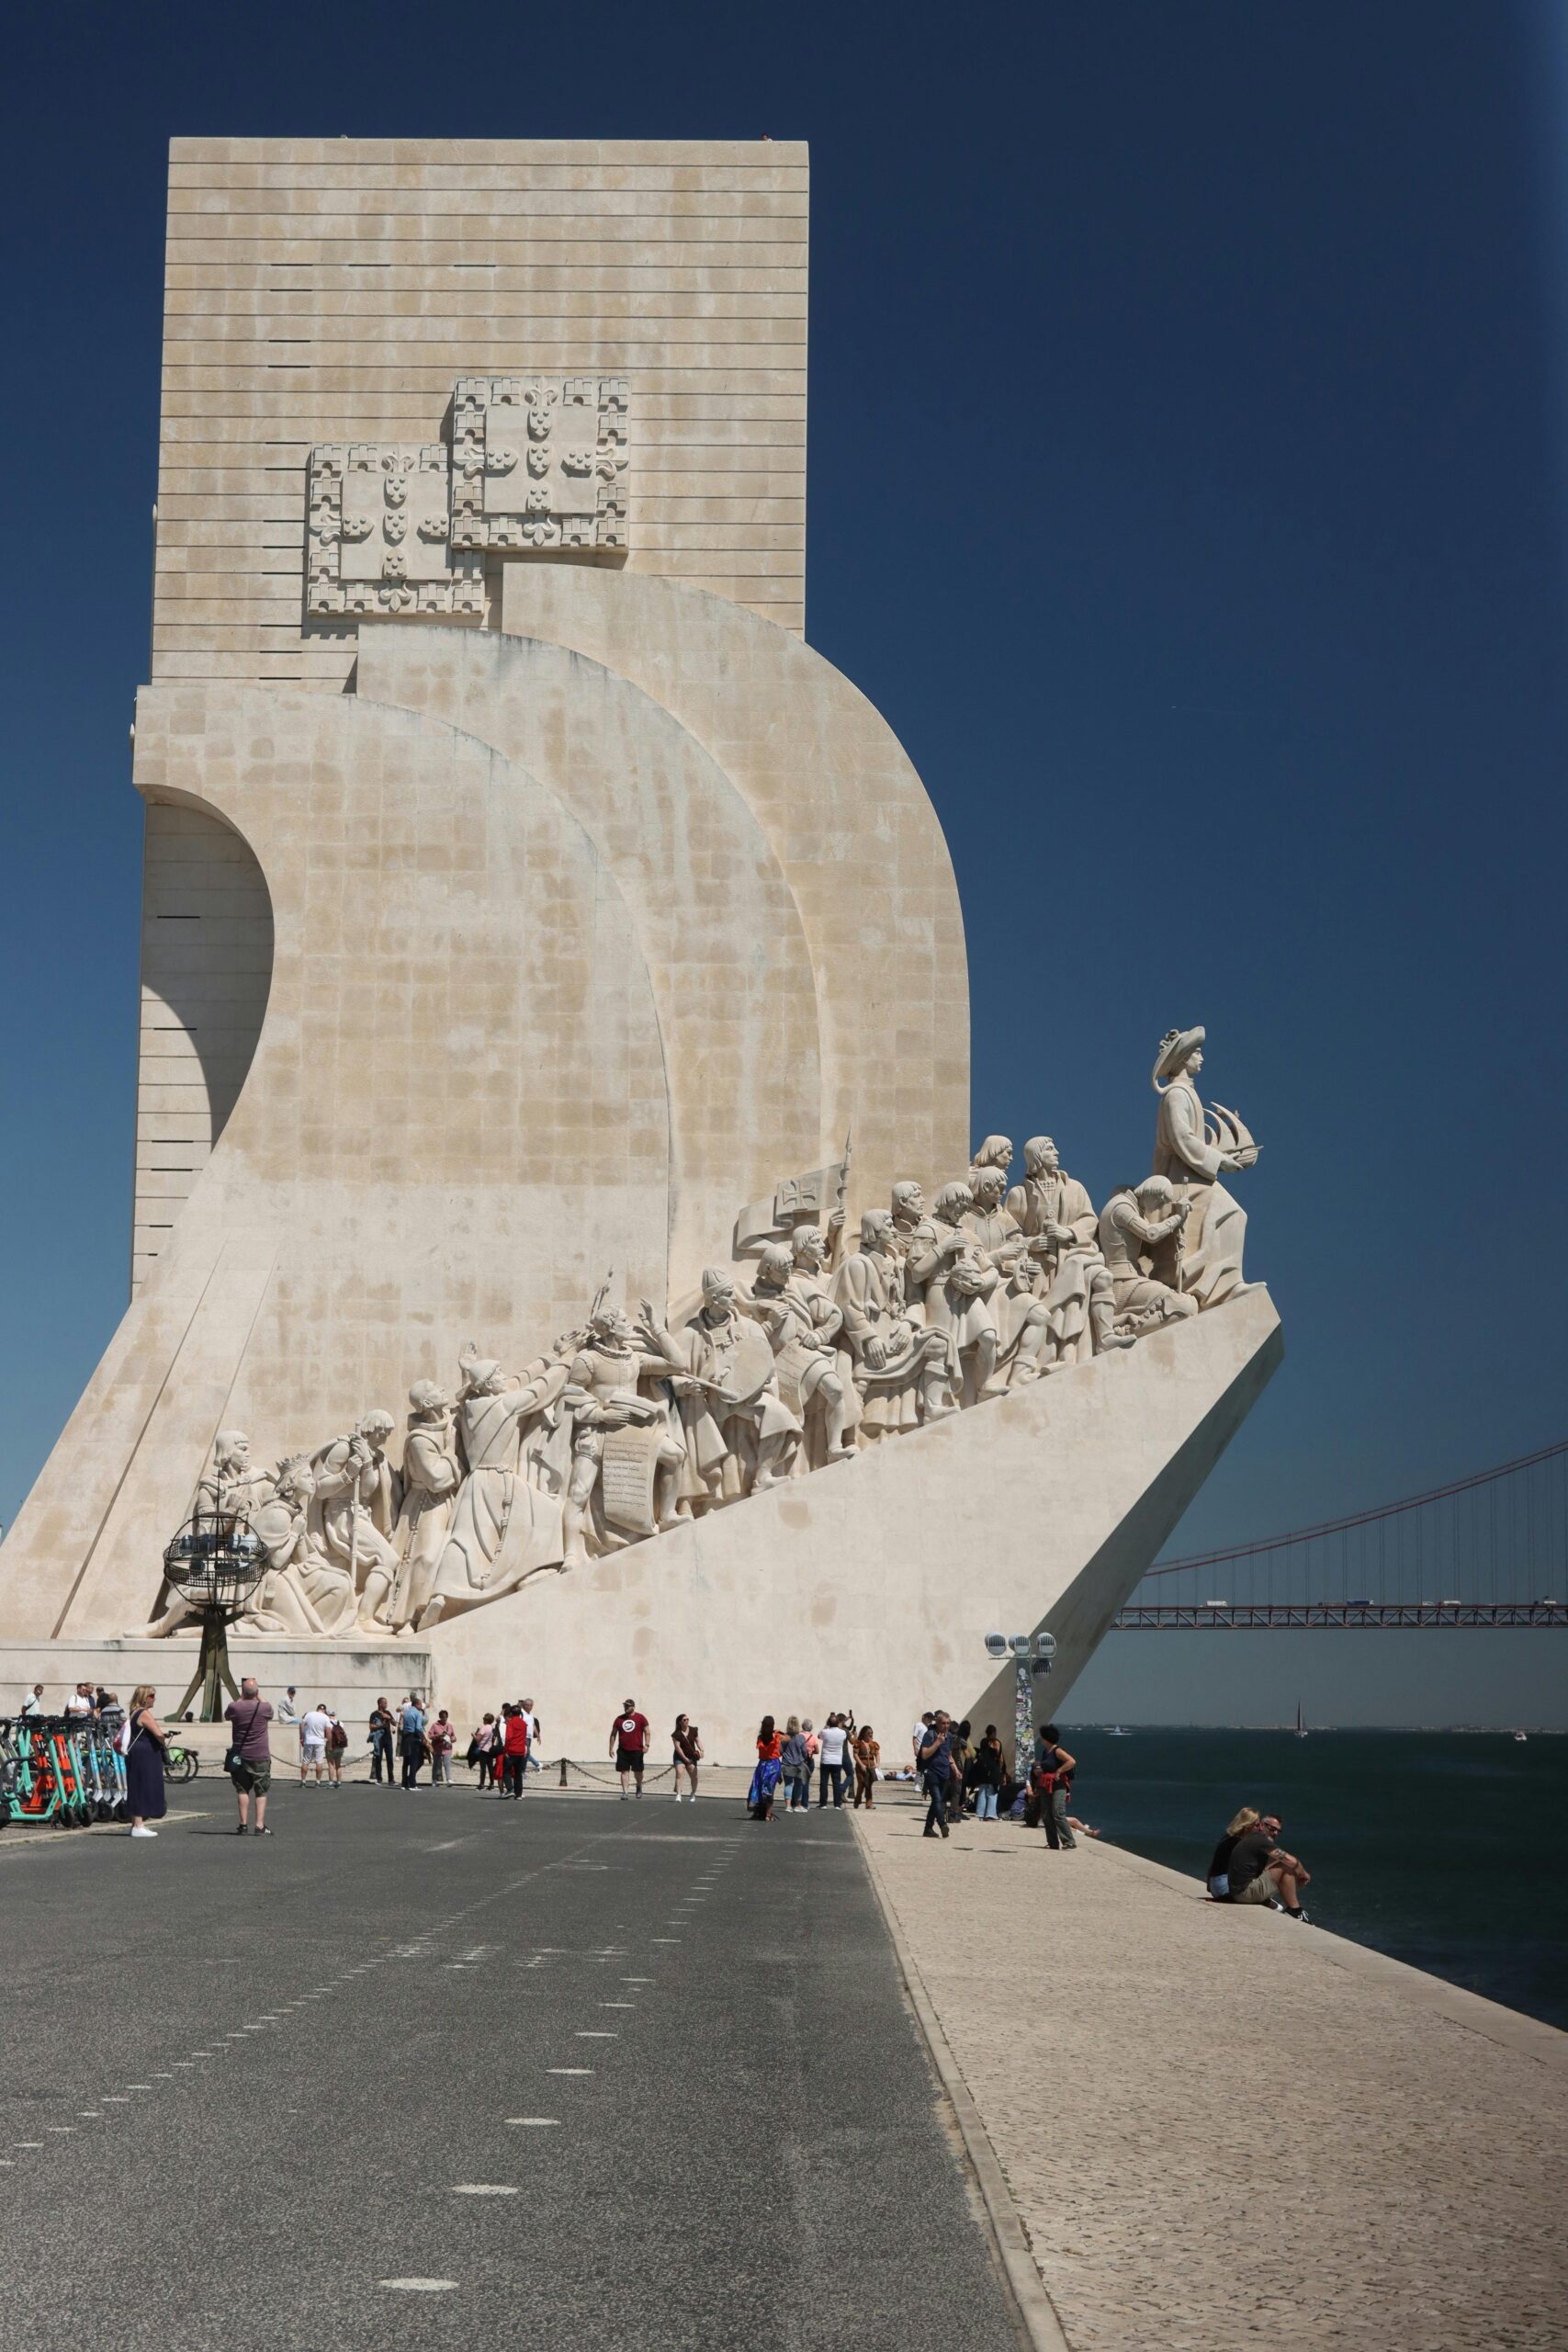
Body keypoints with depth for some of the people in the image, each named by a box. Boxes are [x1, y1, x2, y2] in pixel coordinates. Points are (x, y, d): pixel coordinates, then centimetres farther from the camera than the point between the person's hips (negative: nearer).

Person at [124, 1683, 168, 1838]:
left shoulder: (135, 1713, 17)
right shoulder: (144, 1713, -15)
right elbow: (158, 1734, -24)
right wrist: (164, 1744, -4)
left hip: (136, 1754, 10)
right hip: (144, 1755, -10)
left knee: (138, 1790, 14)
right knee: (144, 1789, -7)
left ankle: (136, 1824, 19)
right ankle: (138, 1826, -7)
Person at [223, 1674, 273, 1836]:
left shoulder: (235, 1707, -8)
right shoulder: (264, 1707, -8)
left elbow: (226, 1715, 15)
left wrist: (241, 1697, 19)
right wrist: (258, 1695, 20)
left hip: (240, 1756, 1)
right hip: (261, 1757, -1)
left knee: (242, 1790, 11)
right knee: (261, 1792, 4)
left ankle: (243, 1824, 7)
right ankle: (260, 1825, -3)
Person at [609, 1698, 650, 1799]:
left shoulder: (640, 1718, 1)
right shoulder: (619, 1719, 8)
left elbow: (647, 1732, 1)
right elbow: (613, 1734, 13)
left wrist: (646, 1745, -12)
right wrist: (611, 1748, 7)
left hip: (637, 1750, -2)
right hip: (623, 1751, 2)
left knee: (638, 1771, 5)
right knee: (624, 1771, -3)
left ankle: (639, 1787, 32)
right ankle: (625, 1792, -2)